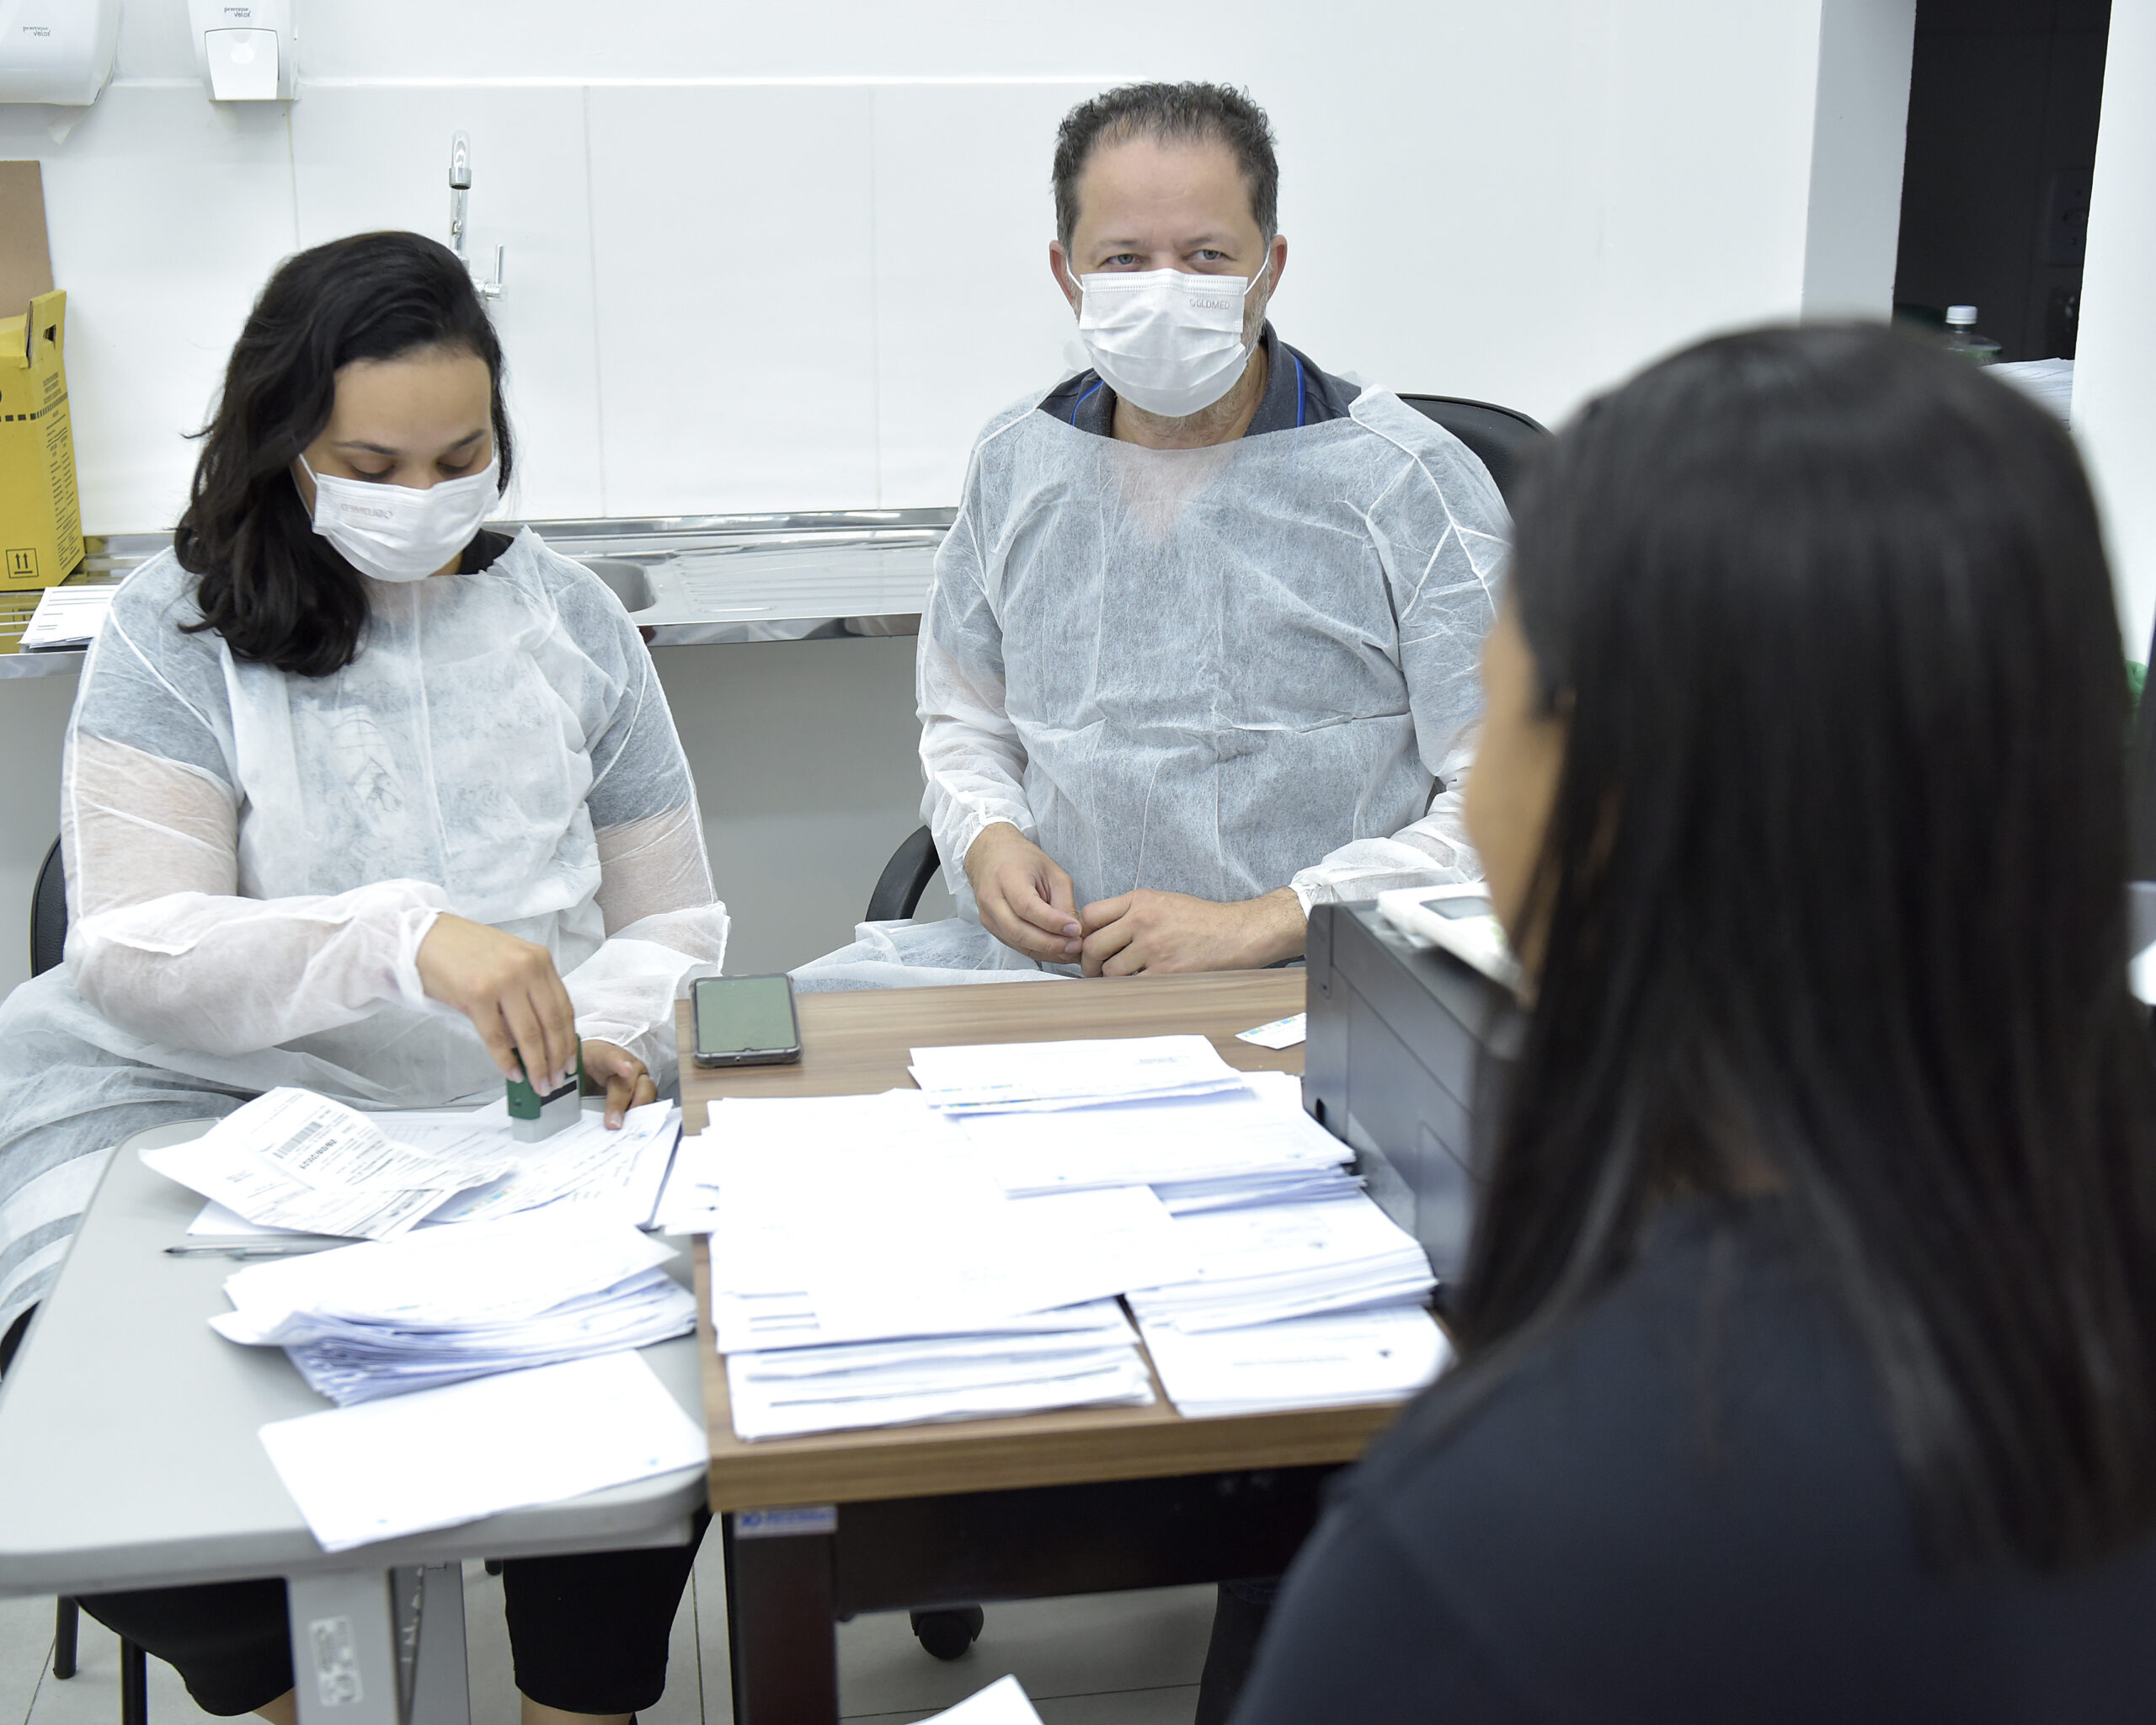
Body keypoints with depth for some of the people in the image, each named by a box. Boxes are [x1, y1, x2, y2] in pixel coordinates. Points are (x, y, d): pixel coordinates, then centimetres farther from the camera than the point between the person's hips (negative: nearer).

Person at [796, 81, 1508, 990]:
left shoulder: (1406, 480, -6)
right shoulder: (1013, 465, 10)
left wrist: (1257, 924, -17)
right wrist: (988, 840, 1)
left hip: (1305, 990, -4)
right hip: (1044, 948, 5)